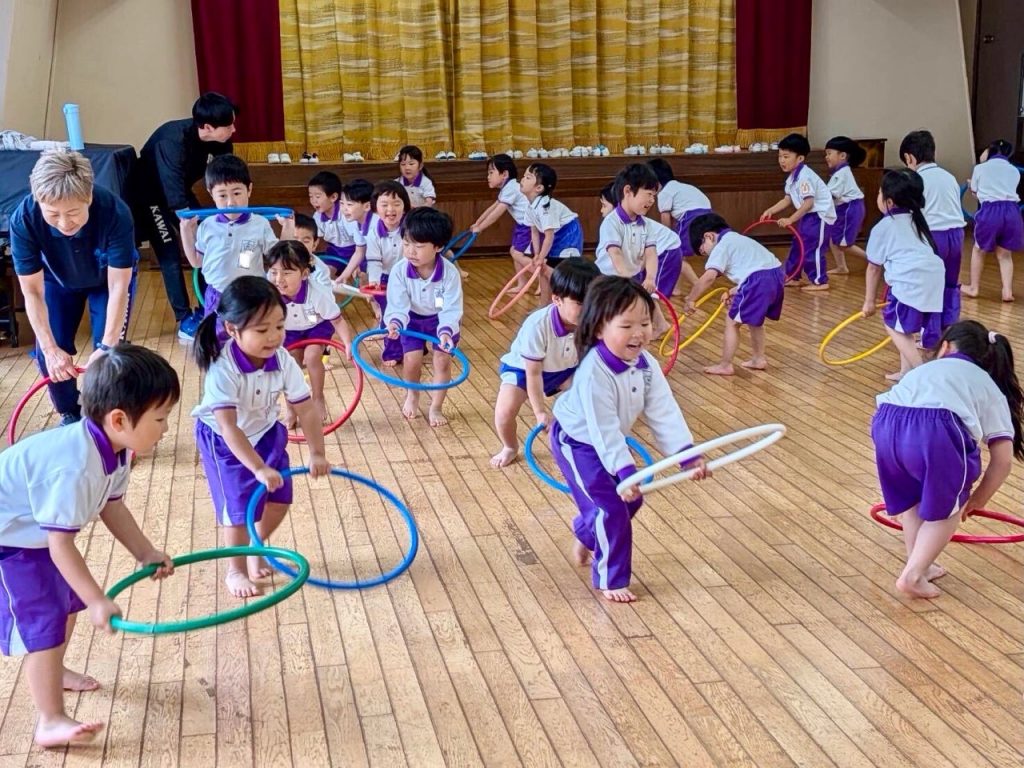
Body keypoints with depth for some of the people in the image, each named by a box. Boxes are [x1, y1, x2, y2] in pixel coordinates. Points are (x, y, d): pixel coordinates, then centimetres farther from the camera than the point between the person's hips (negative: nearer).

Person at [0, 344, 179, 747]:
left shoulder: (113, 449, -11)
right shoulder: (75, 468, -40)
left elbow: (111, 506, 3)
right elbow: (61, 544, -35)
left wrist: (145, 552, 0)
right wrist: (97, 601, -32)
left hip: (36, 531, 10)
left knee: (68, 600, 24)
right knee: (43, 621, -12)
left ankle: (51, 672, 47)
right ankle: (51, 722, -5)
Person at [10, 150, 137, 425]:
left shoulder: (115, 212, -42)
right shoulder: (24, 219, -37)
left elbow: (118, 287, -34)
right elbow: (32, 292, -27)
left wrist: (107, 346, -40)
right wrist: (50, 348, -35)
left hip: (108, 279, -2)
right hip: (58, 280, 2)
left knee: (110, 353, -14)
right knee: (47, 354, -5)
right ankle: (70, 416, 20)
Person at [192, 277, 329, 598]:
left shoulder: (283, 361, -21)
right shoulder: (223, 369, -36)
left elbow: (306, 409, -14)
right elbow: (228, 426, -39)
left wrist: (317, 453, -19)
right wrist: (259, 468, -43)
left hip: (265, 433, 5)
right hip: (223, 442, -5)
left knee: (279, 498, 5)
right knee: (238, 507, -5)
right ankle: (236, 570, 18)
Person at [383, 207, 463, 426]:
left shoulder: (449, 273, -32)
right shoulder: (399, 271, -28)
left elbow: (451, 309, -31)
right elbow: (398, 305, -29)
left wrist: (446, 332, -49)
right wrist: (394, 322, -51)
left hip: (443, 320, -1)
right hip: (413, 319, 1)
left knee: (442, 360, -8)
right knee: (411, 360, -5)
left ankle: (436, 407, 11)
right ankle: (412, 396, 28)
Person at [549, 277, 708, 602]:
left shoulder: (646, 364, -14)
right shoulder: (594, 373, -36)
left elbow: (664, 412, -16)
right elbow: (603, 430, -36)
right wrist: (625, 471, -40)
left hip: (608, 441, 8)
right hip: (577, 442, -8)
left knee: (630, 500, 17)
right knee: (611, 509, -11)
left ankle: (586, 535, 44)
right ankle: (611, 580, 7)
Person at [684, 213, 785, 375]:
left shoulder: (721, 245, 1)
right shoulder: (737, 239, 29)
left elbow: (709, 277, -11)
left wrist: (690, 300, -4)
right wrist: (737, 290, 27)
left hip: (759, 280, -9)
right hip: (776, 274, 9)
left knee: (732, 322, 4)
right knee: (754, 319, 28)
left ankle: (725, 365, 9)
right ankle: (759, 358, 37)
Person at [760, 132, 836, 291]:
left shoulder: (804, 176, -26)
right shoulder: (792, 177, 6)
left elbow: (809, 203, -29)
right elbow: (788, 200, 11)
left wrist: (790, 219, -27)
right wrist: (770, 211, 2)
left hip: (820, 215, -10)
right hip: (809, 215, 10)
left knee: (812, 248, -8)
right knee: (797, 245, 16)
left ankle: (820, 281, 2)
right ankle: (792, 276, 27)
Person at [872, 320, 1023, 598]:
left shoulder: (926, 369, 40)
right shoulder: (991, 388, 31)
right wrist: (978, 500, 39)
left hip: (887, 422, 4)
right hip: (937, 428, -3)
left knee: (911, 497, 32)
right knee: (946, 507, 23)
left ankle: (918, 565, 37)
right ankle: (914, 574, 15)